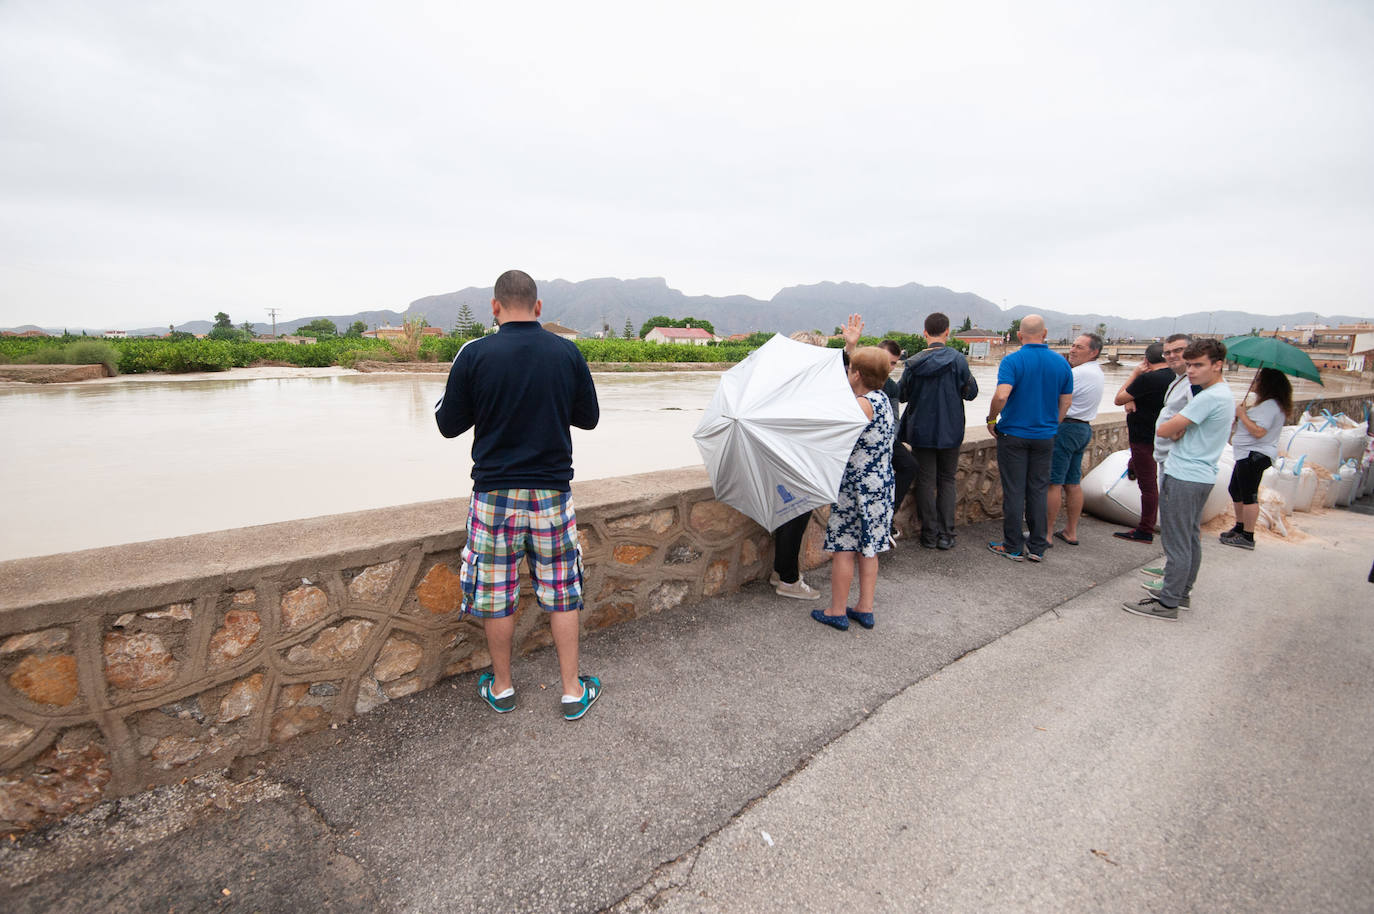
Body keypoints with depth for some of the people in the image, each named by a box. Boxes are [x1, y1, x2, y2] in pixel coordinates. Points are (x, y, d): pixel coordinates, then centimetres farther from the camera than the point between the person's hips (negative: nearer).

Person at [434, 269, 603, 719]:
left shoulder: (474, 354, -8)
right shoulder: (568, 352, -3)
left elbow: (448, 424, 0)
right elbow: (589, 417, 7)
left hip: (495, 492, -1)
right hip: (552, 491, 1)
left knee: (496, 595, 13)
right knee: (562, 593, 12)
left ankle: (501, 687, 31)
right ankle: (572, 690, 22)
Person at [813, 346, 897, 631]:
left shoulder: (862, 405, -18)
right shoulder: (882, 399, 9)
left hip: (855, 487, -9)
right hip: (881, 485, 9)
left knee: (843, 548, 2)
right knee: (868, 548, 15)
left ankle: (837, 612, 12)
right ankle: (865, 608, 24)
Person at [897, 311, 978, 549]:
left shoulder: (913, 363, -7)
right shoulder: (958, 359, -10)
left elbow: (902, 395, 3)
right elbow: (971, 392, -3)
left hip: (921, 431, 0)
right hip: (950, 431, 0)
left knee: (926, 481, 8)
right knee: (947, 480, 13)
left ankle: (929, 535, 12)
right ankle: (946, 534, 11)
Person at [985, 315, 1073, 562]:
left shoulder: (1012, 361, -12)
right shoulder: (1061, 363, 4)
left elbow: (1001, 395, -25)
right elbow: (1066, 402, 9)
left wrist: (991, 420, -9)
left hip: (1014, 435, -4)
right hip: (1044, 437, 4)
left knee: (1014, 491, 2)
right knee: (1039, 491, 11)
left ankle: (1012, 547, 9)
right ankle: (1037, 547, 16)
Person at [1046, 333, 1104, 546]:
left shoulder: (1079, 373, -17)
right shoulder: (1096, 372, 15)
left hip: (1066, 428, -10)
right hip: (1084, 428, 10)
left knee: (1052, 483, -6)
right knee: (1073, 483, 13)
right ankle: (1070, 532, 20)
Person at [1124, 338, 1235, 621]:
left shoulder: (1210, 397, -19)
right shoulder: (1224, 394, 15)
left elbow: (1164, 430, -18)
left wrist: (1173, 427, 3)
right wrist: (1180, 429, -9)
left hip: (1184, 478, -11)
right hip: (1201, 476, 11)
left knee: (1177, 542, -5)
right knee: (1191, 538, 18)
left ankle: (1168, 603, 1)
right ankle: (1182, 591, 29)